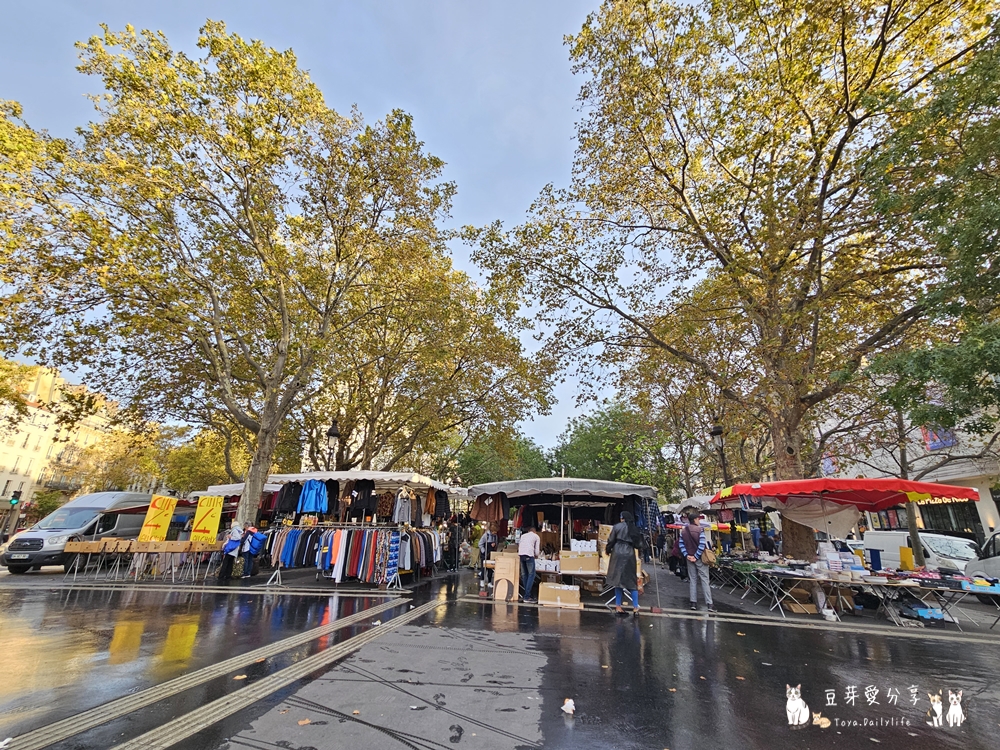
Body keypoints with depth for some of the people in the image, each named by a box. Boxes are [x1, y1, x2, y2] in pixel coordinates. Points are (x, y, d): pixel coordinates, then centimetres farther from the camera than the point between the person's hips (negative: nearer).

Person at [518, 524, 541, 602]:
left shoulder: (523, 535, 28)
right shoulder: (536, 536, 18)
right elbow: (537, 550, 12)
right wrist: (536, 556, 33)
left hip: (520, 554, 4)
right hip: (529, 555, -4)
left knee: (524, 575, 14)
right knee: (531, 575, 0)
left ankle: (527, 594, 14)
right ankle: (527, 596, -6)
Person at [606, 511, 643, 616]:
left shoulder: (617, 526, -1)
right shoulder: (634, 528, 8)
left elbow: (611, 540, 0)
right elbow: (639, 544, 8)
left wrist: (608, 549, 17)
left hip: (618, 554, -2)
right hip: (629, 555, 2)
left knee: (618, 579, 4)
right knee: (632, 580, 10)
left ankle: (618, 606, 7)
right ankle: (635, 607, 8)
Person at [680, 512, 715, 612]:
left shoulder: (683, 531, 6)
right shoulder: (699, 529, -10)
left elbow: (681, 545, 1)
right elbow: (702, 545, -17)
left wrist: (687, 555, -2)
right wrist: (696, 556, -13)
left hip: (689, 558, 4)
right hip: (700, 558, -4)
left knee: (692, 580, 9)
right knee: (704, 580, -1)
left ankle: (693, 603, 8)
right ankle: (710, 604, -2)